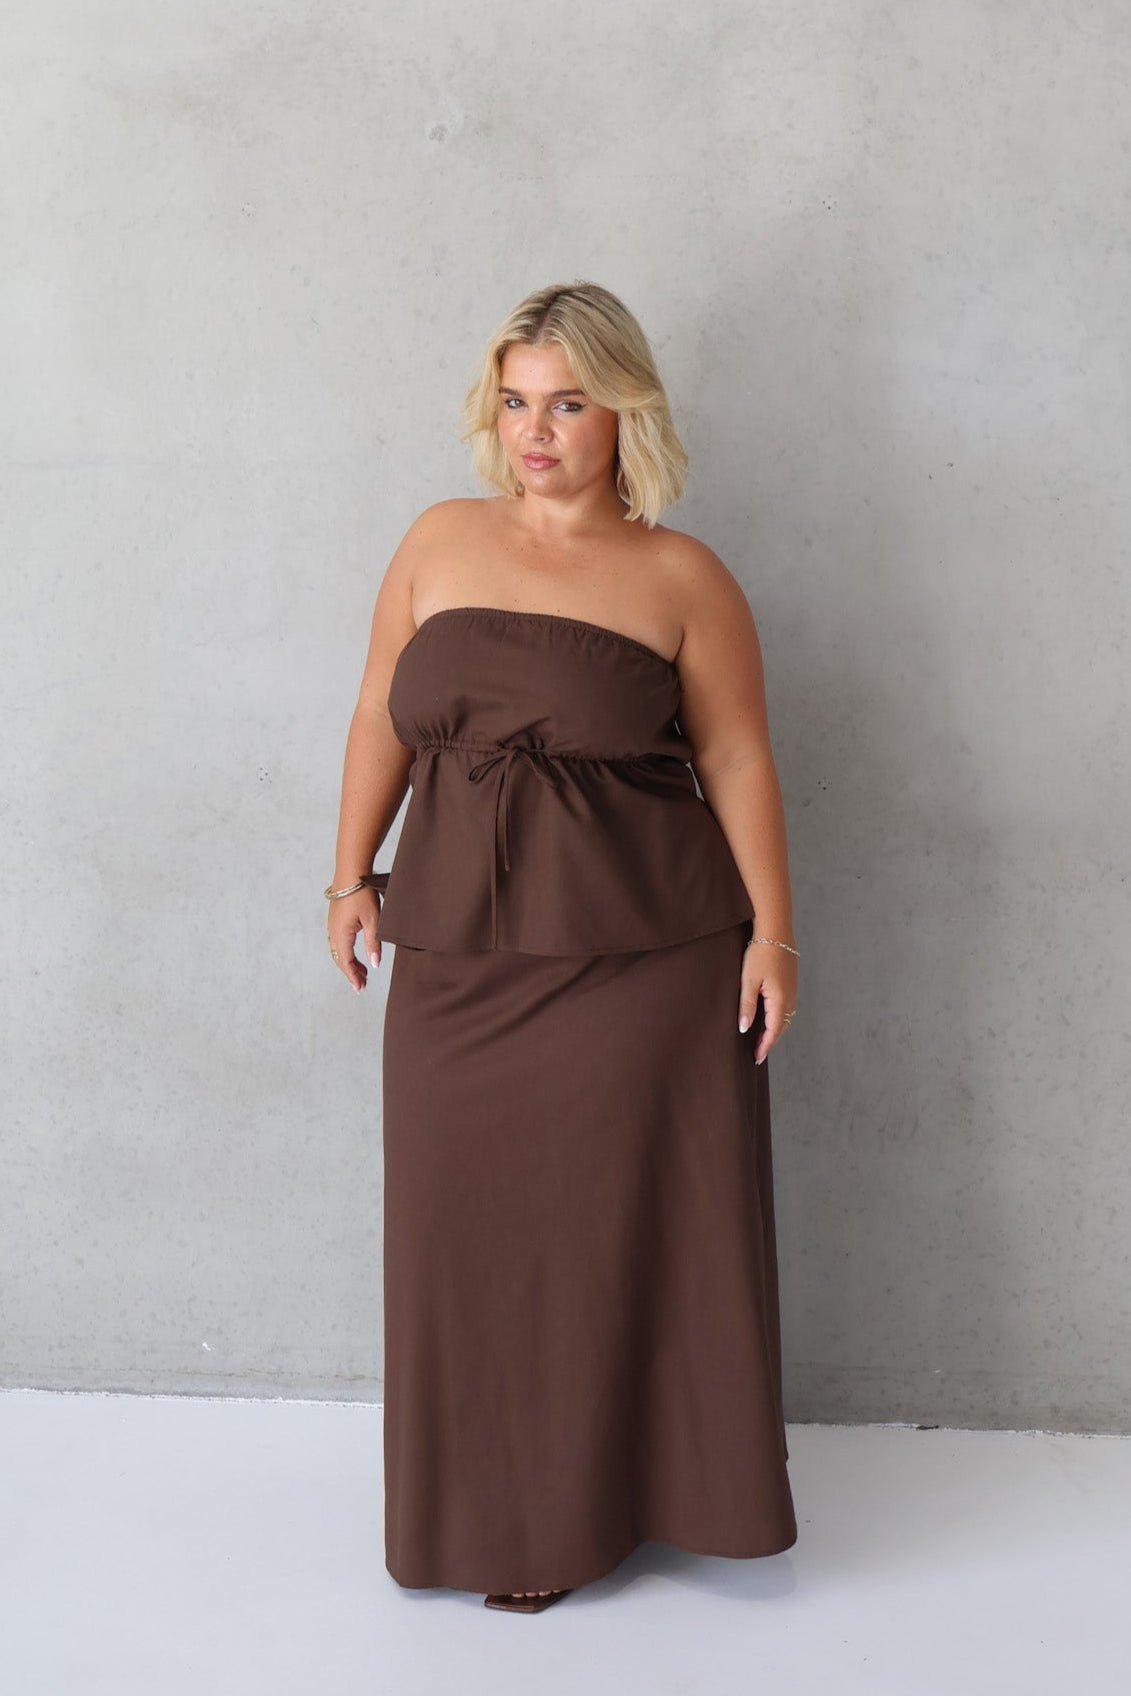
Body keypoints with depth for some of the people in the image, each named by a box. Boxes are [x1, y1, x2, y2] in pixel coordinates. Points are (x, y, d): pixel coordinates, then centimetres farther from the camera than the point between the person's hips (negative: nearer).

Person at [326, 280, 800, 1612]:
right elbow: (380, 718, 11)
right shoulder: (440, 543, 7)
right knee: (480, 1232, 9)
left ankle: (633, 1479, 26)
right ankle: (514, 1513, 26)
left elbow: (738, 763, -2)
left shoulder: (680, 578, -2)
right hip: (460, 954, 3)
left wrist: (773, 933, -6)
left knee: (635, 1225, 5)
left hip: (644, 954, -3)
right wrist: (353, 875, 7)